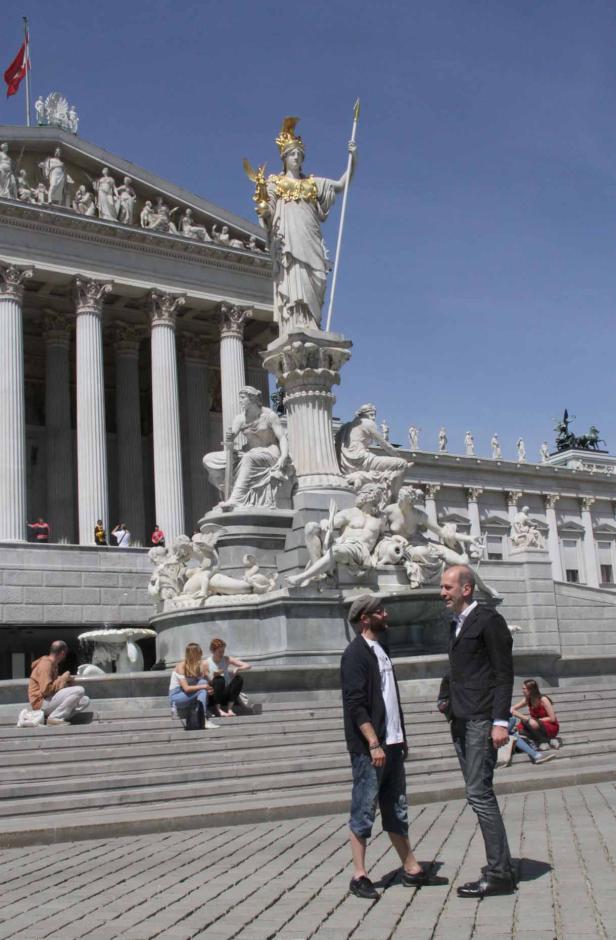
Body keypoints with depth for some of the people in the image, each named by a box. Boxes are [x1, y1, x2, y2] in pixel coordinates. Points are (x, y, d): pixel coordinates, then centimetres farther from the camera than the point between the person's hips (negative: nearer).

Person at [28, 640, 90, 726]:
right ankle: (54, 718, -18)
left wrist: (66, 680, 8)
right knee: (79, 690, -22)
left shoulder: (53, 664, 15)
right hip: (42, 702, -10)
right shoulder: (45, 665, -15)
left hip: (50, 699, 10)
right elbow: (46, 690, -24)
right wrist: (62, 679, -15)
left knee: (85, 700, 2)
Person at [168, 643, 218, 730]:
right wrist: (204, 686, -25)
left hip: (188, 697, 6)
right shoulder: (181, 666, -18)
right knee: (202, 690, -26)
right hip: (175, 697, -6)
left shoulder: (199, 665, 1)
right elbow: (186, 688, -24)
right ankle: (203, 721, -29)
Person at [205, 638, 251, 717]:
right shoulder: (207, 663, -5)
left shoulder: (227, 660, 2)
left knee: (238, 678, -21)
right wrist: (213, 676, -24)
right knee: (219, 679, -30)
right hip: (214, 696, -3)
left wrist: (238, 669, -22)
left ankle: (230, 708, -20)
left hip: (226, 694, 3)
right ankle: (218, 709, -20)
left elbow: (248, 666, -2)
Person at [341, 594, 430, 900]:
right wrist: (373, 743, -22)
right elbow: (355, 705, -17)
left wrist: (401, 737, 17)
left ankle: (411, 869, 20)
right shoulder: (355, 654, -11)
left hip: (390, 744, 9)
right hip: (368, 747, -9)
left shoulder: (380, 651, 17)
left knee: (396, 809, 13)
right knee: (364, 811, -1)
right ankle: (359, 876, 7)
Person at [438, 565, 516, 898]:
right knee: (478, 794, 10)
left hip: (482, 719, -9)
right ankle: (501, 870, 17)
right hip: (461, 720, 9)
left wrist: (500, 721, -17)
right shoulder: (456, 624, 18)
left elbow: (504, 673, -11)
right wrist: (444, 695, 10)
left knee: (479, 793, -11)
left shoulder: (488, 620, -7)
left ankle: (499, 874, -4)